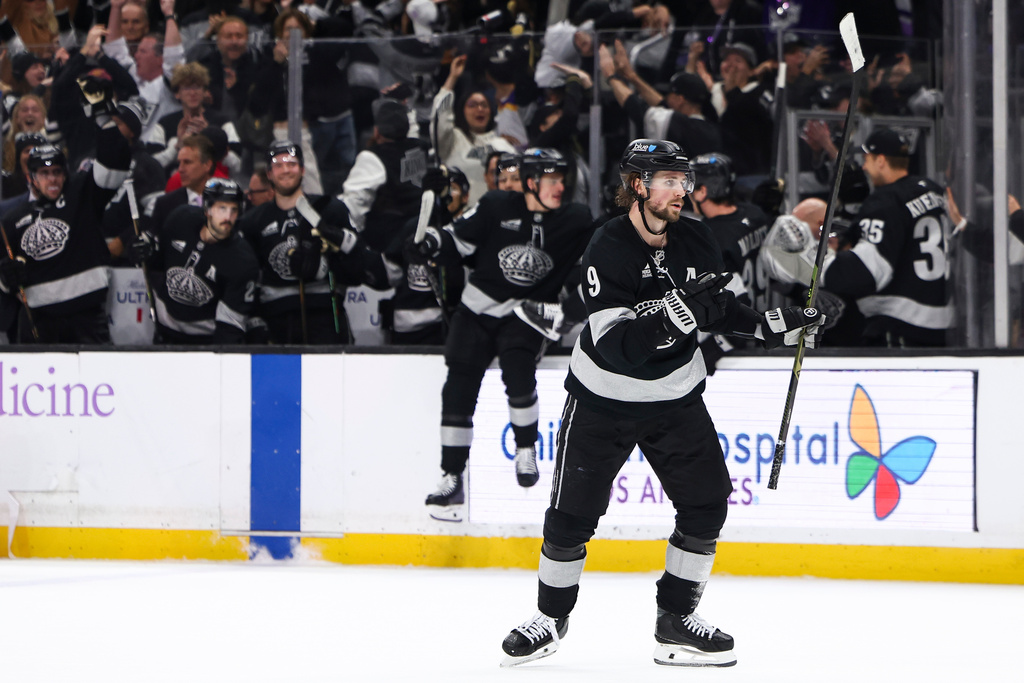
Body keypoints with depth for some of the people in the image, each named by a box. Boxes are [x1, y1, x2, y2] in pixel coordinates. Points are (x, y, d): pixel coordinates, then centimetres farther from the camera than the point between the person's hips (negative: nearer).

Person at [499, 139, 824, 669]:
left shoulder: (695, 240, -6)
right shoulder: (608, 251, -23)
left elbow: (720, 309, 11)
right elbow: (616, 345, -32)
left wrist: (775, 326, -2)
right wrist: (679, 311, -43)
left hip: (676, 397, 5)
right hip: (603, 401, -5)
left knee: (706, 502, -5)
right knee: (571, 515, -1)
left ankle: (676, 622, 7)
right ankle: (550, 618, 21)